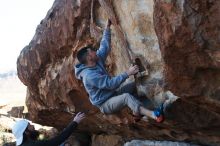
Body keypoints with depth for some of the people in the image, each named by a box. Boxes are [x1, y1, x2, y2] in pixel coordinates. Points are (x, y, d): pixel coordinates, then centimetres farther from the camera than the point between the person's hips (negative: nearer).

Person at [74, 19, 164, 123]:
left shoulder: (97, 61, 0)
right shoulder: (90, 76, -28)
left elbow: (105, 46, 8)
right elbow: (111, 83, -32)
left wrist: (107, 27, 5)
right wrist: (127, 73, -32)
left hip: (112, 94, 10)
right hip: (105, 104, -10)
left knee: (133, 85, 0)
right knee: (126, 96, -35)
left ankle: (137, 111, -6)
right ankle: (153, 115, -46)